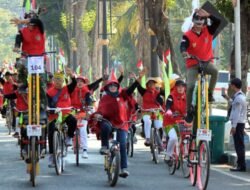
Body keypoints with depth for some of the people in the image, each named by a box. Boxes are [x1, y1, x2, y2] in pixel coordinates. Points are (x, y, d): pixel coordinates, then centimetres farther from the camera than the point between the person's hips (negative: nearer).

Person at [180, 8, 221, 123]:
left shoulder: (208, 31, -5)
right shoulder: (188, 35, -14)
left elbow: (217, 22, -18)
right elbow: (183, 46, -31)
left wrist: (207, 15, -33)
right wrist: (184, 52, -55)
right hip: (193, 64, -2)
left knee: (215, 71, -32)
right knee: (190, 86, -16)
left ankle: (210, 93, -11)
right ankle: (189, 110, 1)